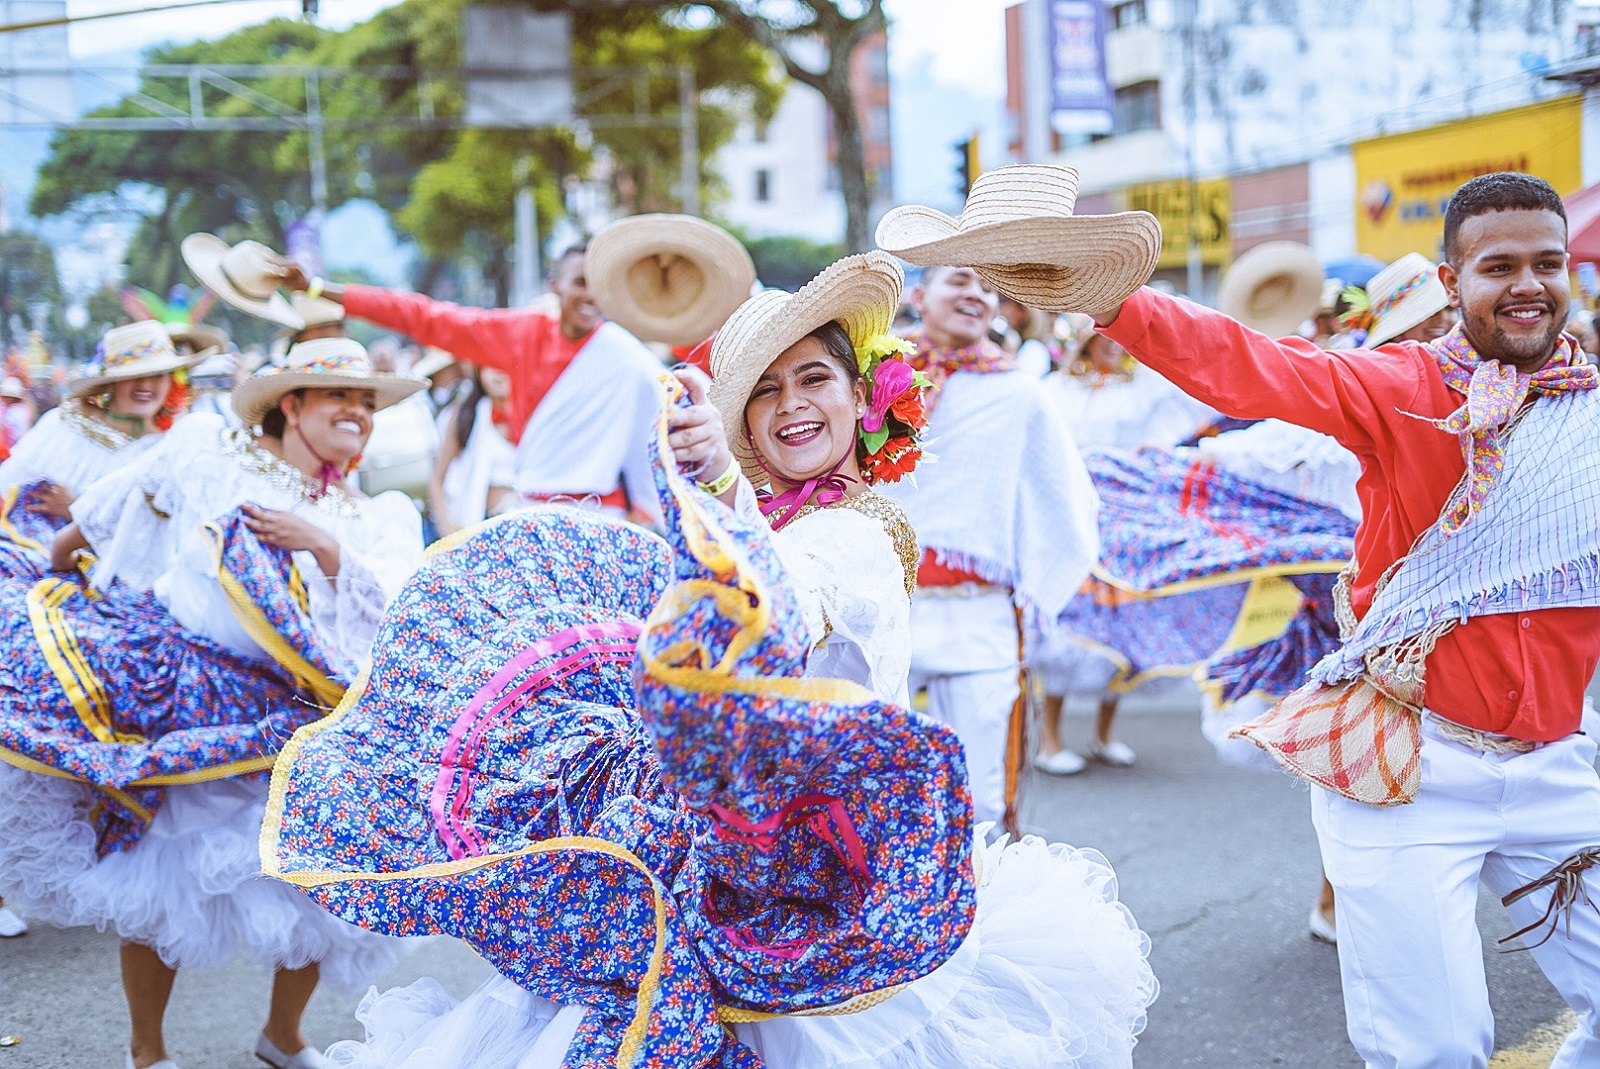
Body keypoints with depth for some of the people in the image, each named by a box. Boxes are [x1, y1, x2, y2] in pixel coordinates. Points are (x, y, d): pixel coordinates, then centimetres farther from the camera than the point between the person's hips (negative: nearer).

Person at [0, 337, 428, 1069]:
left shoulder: (377, 518, 9)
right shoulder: (204, 453, 4)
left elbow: (398, 608, -6)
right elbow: (109, 513, 18)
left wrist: (324, 545, -17)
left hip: (293, 726, 2)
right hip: (172, 702, -2)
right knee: (156, 884, 2)